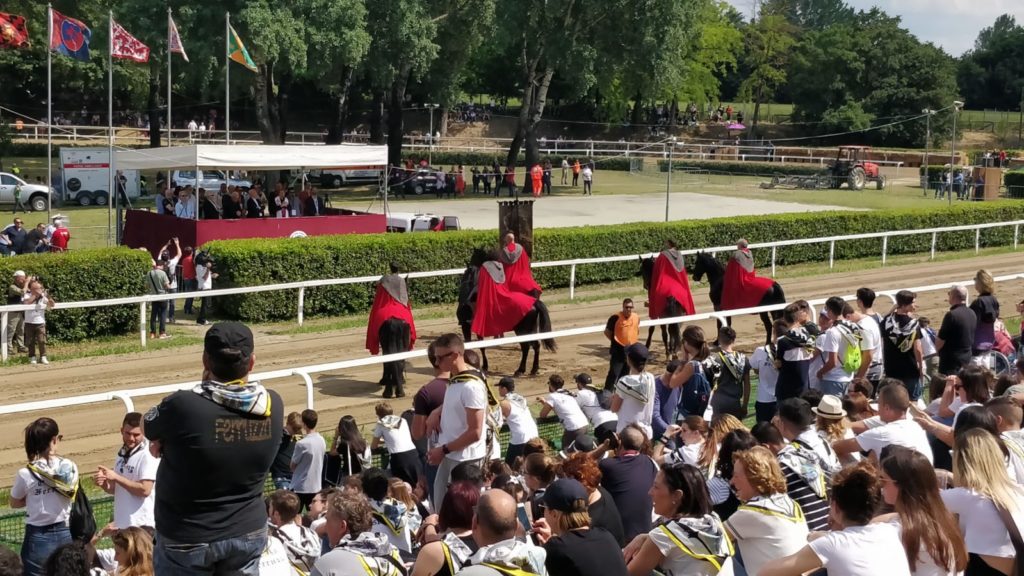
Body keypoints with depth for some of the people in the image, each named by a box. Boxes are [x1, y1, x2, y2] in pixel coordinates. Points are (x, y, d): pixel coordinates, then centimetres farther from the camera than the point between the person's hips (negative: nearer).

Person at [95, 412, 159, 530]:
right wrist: (103, 483, -3)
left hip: (143, 525, -8)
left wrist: (116, 477, -18)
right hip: (122, 524, 8)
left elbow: (145, 490, -20)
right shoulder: (122, 455, 13)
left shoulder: (148, 456, -12)